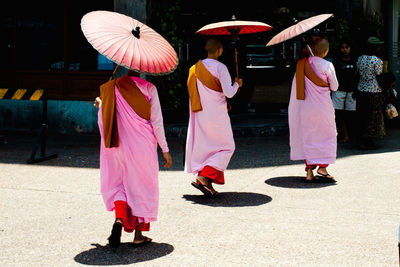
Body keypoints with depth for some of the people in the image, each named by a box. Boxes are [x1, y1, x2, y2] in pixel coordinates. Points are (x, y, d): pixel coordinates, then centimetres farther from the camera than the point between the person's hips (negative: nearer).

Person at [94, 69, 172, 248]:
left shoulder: (110, 89, 1)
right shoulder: (148, 88, -6)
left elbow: (103, 122, 6)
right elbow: (157, 122, -7)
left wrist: (100, 106, 28)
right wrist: (165, 149, -2)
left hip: (118, 146, 2)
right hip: (142, 146, -2)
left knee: (118, 184, 16)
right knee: (143, 186, 11)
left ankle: (119, 219, -12)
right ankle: (139, 235, 13)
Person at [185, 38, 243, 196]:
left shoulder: (195, 68, 7)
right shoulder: (220, 68, -12)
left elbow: (192, 92, 12)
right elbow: (229, 93, -15)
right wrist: (237, 84, 4)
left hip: (200, 114, 6)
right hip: (216, 114, -6)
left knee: (204, 147, 13)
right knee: (227, 147, 7)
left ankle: (207, 184, 9)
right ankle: (204, 176, -10)